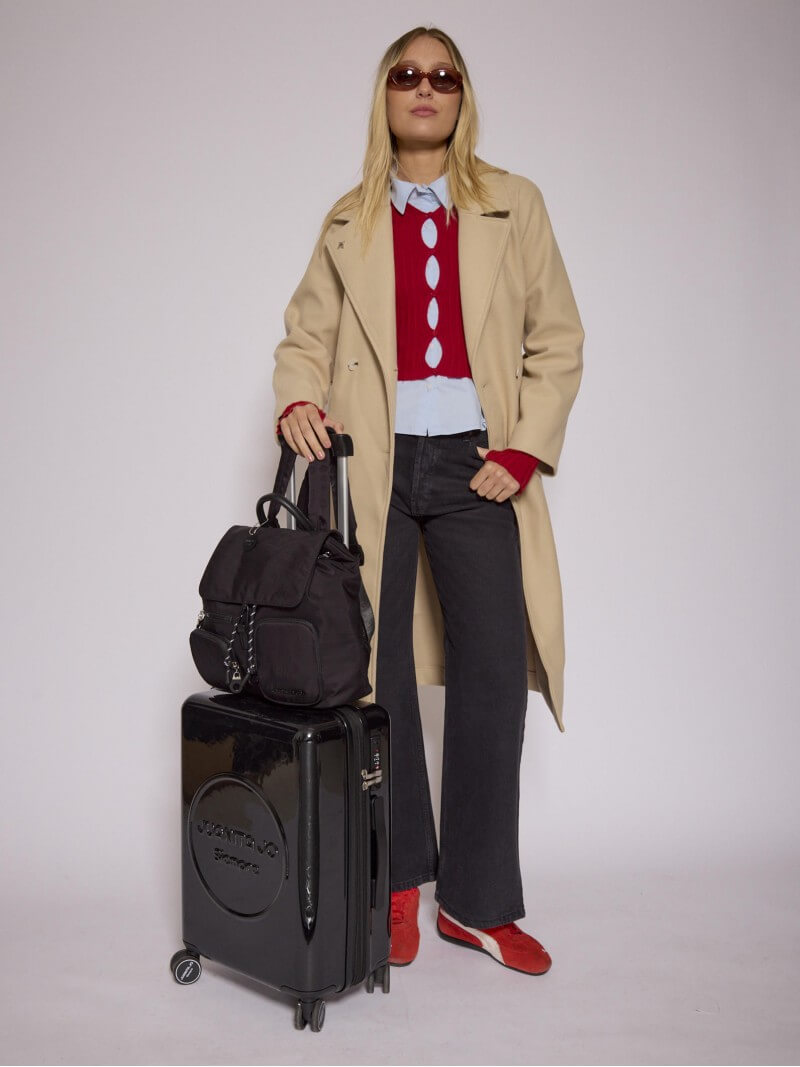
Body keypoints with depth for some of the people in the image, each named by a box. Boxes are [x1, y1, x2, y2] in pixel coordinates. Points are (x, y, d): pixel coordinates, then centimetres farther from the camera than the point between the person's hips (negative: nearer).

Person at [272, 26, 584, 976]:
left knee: (492, 675, -3)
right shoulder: (347, 222, 13)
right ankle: (398, 880, 21)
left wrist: (527, 448, -5)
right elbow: (307, 334, 12)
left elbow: (557, 338, 6)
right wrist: (298, 400, -9)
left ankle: (476, 902, 11)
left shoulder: (513, 206, 9)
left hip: (473, 468, -1)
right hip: (372, 468, 1)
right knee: (375, 674, 4)